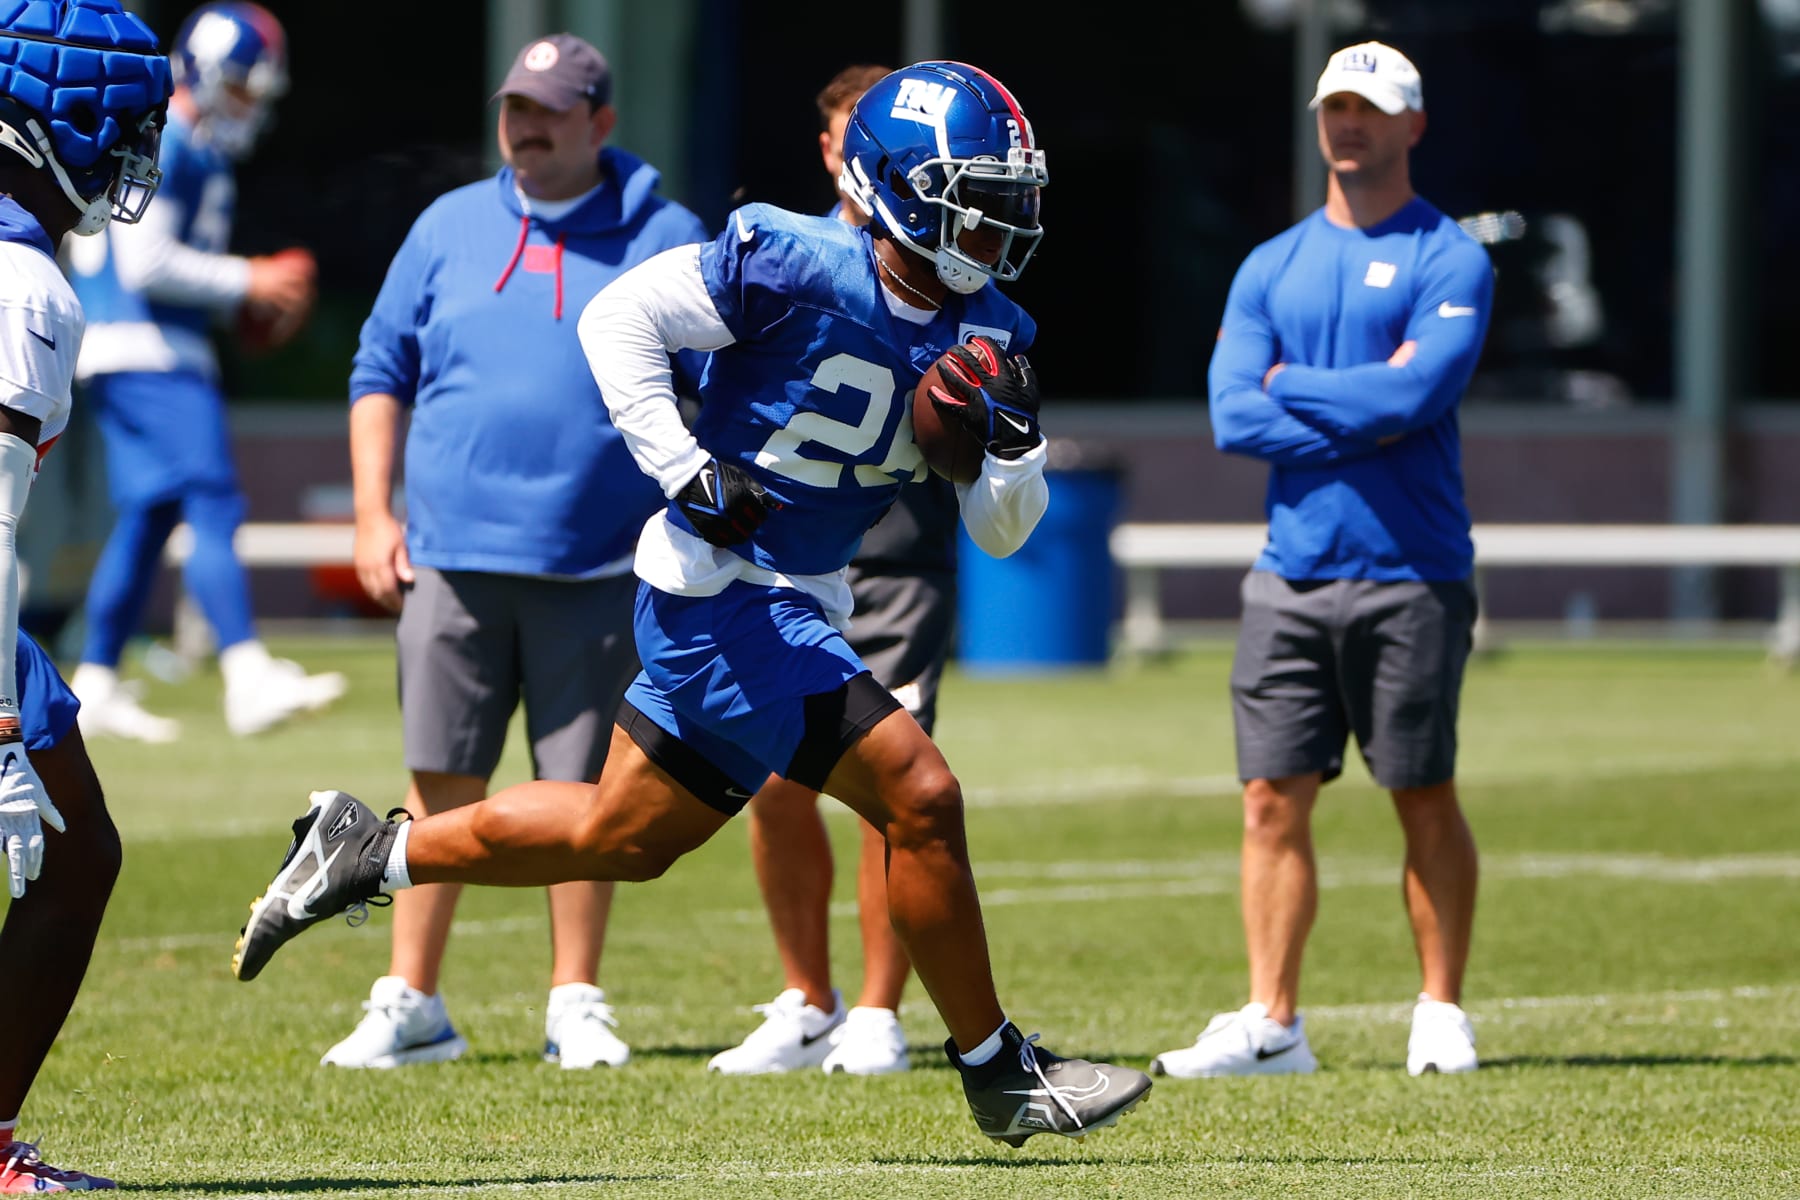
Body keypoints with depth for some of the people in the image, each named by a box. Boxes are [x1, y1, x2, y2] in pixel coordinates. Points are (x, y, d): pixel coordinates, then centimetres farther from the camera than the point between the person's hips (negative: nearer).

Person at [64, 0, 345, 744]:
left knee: (148, 516, 11)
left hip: (170, 352, 10)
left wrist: (251, 303, 11)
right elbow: (146, 264, -19)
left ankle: (96, 687, 17)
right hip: (141, 349, -10)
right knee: (213, 505, -16)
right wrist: (248, 283, -13)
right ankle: (249, 680, -23)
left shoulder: (200, 151, 18)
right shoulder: (163, 144, -13)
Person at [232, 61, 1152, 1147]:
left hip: (799, 606, 9)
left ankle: (369, 853, 29)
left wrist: (1011, 442, -12)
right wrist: (689, 472, -20)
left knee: (621, 836, 15)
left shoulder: (986, 334, 4)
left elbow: (1004, 532, 9)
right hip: (725, 592, -9)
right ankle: (999, 1075, -1)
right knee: (920, 797, -12)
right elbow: (619, 318, -13)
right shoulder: (798, 265, -17)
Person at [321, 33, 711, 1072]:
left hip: (600, 568, -2)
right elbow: (381, 374, 13)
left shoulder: (667, 243, 4)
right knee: (442, 782, 1)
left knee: (584, 785, 2)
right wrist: (373, 515, 4)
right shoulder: (449, 230, 11)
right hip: (452, 558, 2)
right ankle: (411, 1005, 6)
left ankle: (577, 1006, 12)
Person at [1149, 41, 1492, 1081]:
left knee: (1426, 801, 2)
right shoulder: (1273, 268, 14)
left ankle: (1442, 1016, 10)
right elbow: (1234, 417, 1)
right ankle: (1272, 1024, -1)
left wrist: (1290, 386, -4)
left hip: (1411, 575, -4)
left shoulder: (1449, 261, -1)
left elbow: (1415, 397, -16)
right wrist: (1365, 407, -8)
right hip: (1294, 574, 4)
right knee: (1274, 800, -1)